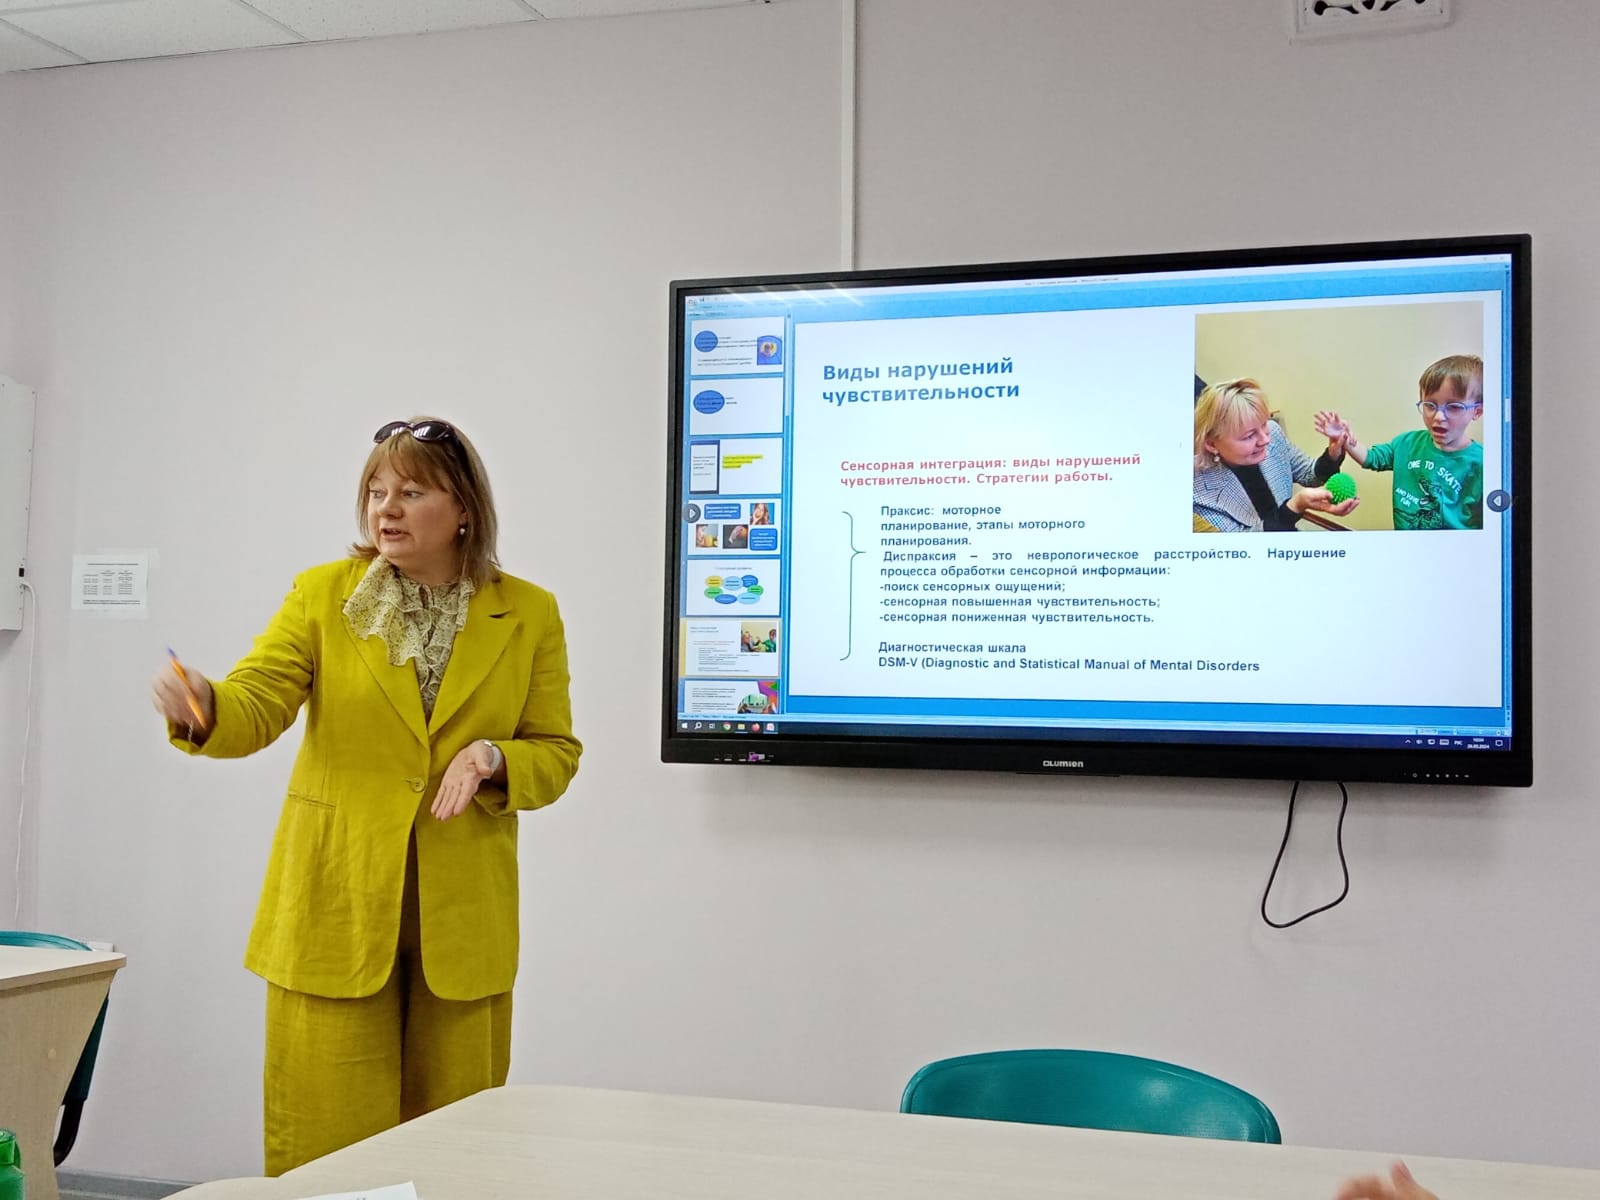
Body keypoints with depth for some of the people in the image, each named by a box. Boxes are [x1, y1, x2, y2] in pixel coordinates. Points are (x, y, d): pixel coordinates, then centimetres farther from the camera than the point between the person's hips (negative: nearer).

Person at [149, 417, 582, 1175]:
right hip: (335, 907, 0)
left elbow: (556, 754, 6)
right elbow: (254, 708, -9)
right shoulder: (323, 593, 1)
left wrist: (491, 758, -14)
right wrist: (201, 707, -30)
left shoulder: (529, 614, 2)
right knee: (329, 1141, 3)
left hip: (461, 919, 1)